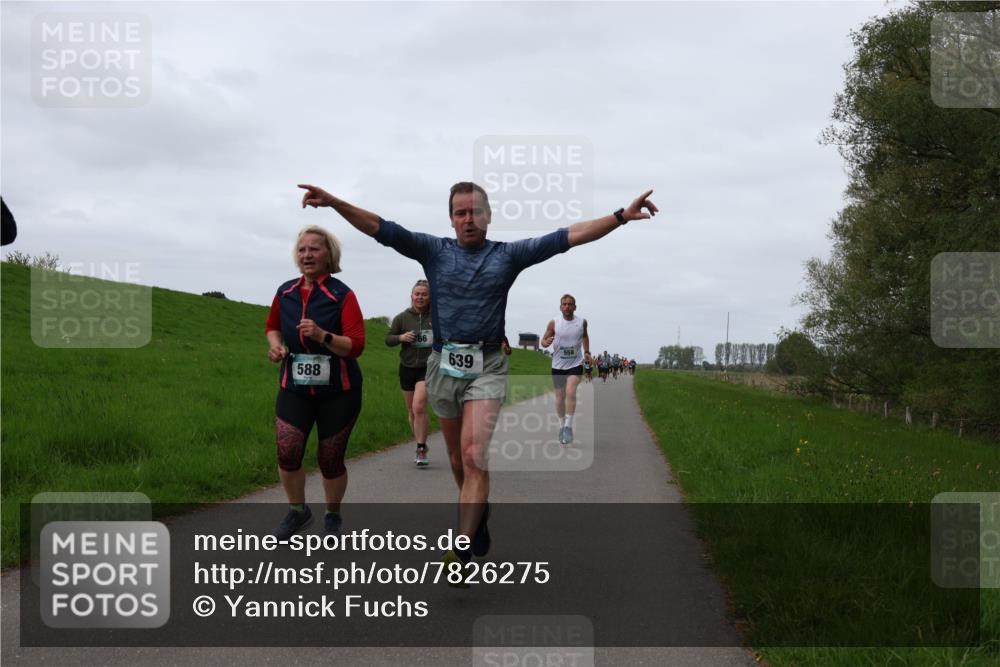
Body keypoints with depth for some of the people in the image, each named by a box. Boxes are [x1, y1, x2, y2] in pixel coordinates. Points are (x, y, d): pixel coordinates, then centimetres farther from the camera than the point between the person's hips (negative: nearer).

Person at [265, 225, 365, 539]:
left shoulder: (342, 295, -12)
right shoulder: (285, 292, 3)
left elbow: (356, 346, -17)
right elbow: (272, 325, 23)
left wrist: (322, 336, -32)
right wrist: (275, 344, 2)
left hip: (337, 391, -3)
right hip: (294, 387, 3)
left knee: (331, 459, 5)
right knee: (287, 453, -10)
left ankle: (333, 516, 30)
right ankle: (297, 511, 16)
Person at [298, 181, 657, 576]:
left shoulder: (507, 255, 3)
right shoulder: (434, 250, 6)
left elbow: (567, 237, -3)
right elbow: (382, 229, -4)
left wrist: (621, 216, -11)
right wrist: (334, 202, -16)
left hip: (487, 368, -3)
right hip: (444, 365, 3)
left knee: (473, 456, -17)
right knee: (458, 461, 14)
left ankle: (463, 551, -18)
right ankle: (481, 520, 37)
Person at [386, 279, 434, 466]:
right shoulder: (402, 318, 1)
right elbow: (388, 339, 7)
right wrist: (401, 337, -11)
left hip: (428, 368, -3)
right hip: (407, 368, 3)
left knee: (419, 407, -19)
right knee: (412, 411, 11)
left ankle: (421, 449, -11)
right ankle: (421, 448, 27)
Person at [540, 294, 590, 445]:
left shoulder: (582, 322, -1)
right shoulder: (553, 323, -6)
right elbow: (543, 341, 1)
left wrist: (586, 351, 8)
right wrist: (546, 342, -22)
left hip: (575, 364, -1)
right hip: (558, 365, 1)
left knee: (571, 392, -21)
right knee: (560, 397, 8)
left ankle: (568, 426, -18)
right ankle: (561, 426, 27)